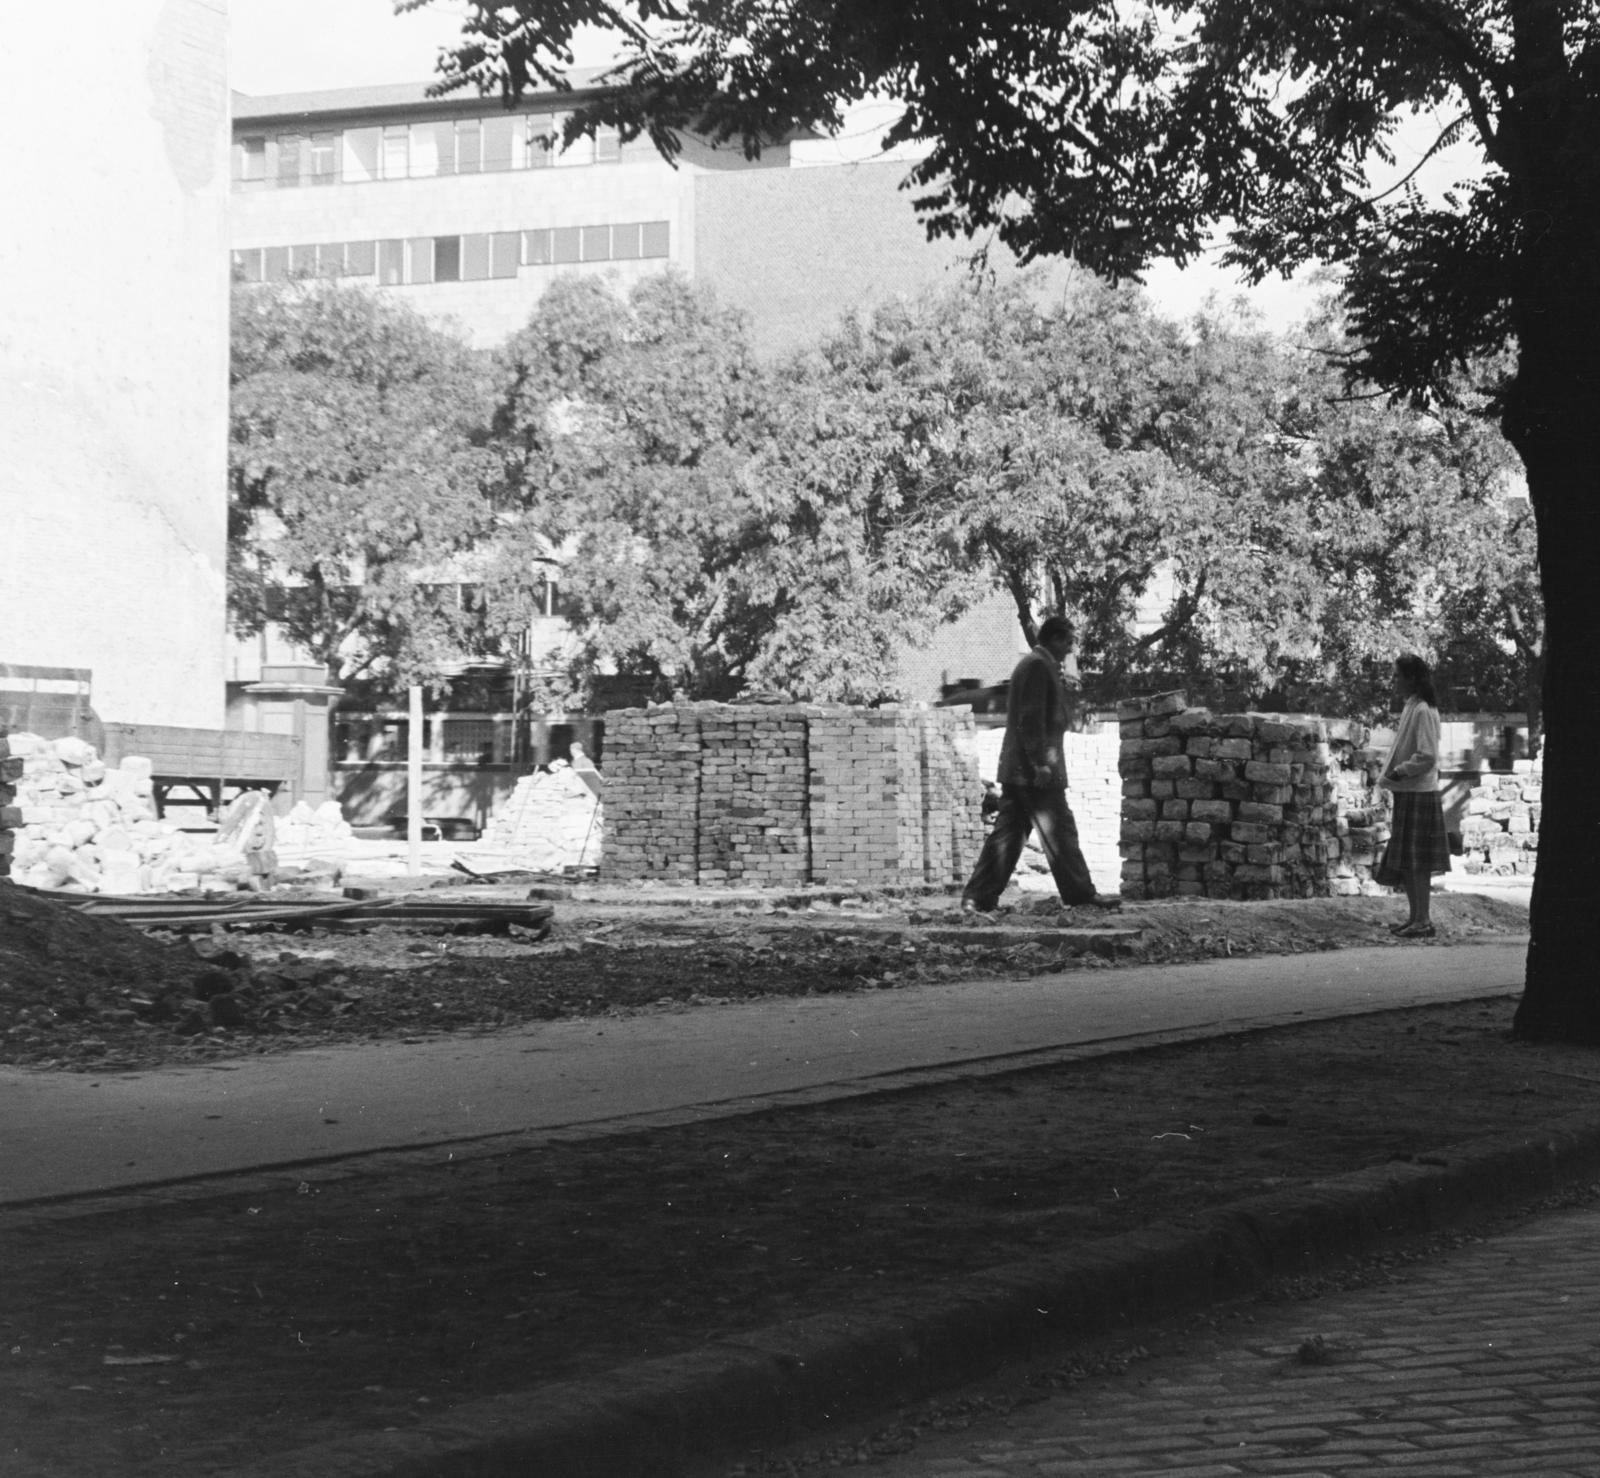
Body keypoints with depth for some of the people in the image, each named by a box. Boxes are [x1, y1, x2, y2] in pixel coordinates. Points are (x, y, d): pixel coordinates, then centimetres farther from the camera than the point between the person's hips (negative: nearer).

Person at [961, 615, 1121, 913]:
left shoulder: (1032, 665, 21)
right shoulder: (1038, 666, -11)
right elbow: (1031, 718, -19)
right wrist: (1040, 763, -21)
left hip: (1016, 769, 10)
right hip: (1033, 769, -10)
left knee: (1007, 834, 7)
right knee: (1059, 831, -4)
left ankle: (978, 898, 4)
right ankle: (1081, 894, 1)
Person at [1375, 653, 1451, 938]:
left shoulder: (1423, 711, -14)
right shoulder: (1410, 709, 15)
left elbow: (1426, 757, -21)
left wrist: (1396, 773, -16)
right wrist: (1390, 769, 11)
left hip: (1419, 795, -10)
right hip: (1407, 795, 10)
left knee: (1417, 861, -7)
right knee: (1404, 861, 12)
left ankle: (1422, 922, -4)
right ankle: (1416, 917, 18)